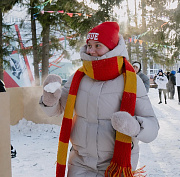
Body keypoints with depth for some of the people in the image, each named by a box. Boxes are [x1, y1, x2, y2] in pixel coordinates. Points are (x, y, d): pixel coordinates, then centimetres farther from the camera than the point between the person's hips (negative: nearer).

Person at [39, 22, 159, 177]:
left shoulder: (130, 81, -11)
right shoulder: (79, 77, 0)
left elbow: (152, 127, -14)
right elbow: (55, 109, 7)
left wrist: (133, 126, -36)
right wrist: (50, 97, -15)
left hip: (116, 164, -3)